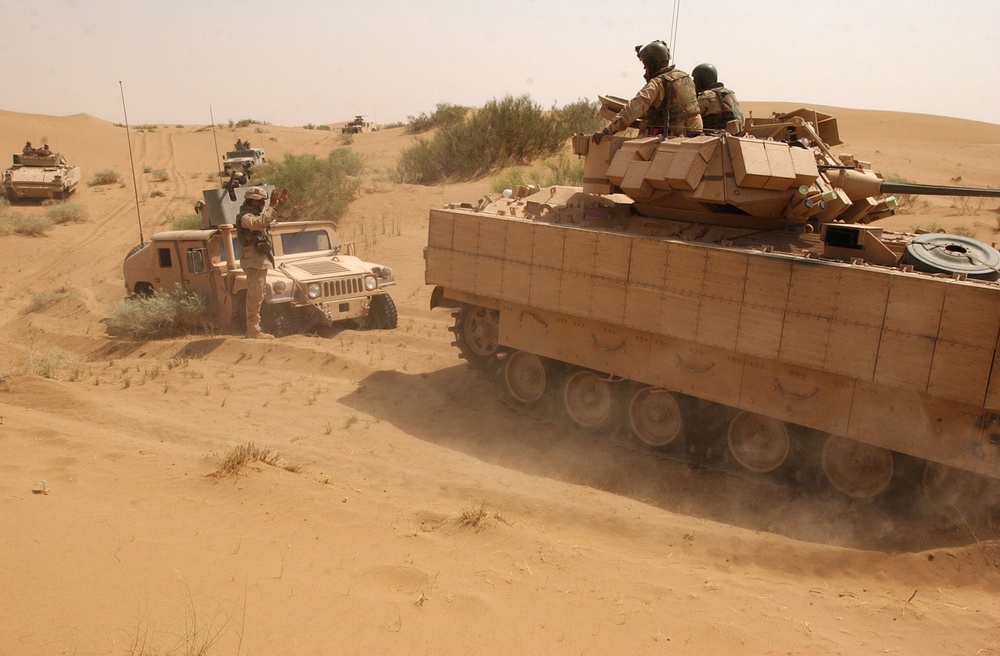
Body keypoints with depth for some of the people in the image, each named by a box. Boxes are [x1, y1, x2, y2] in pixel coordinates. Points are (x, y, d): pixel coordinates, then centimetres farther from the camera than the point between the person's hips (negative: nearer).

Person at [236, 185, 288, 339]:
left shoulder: (255, 213, 14)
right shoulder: (246, 217, -16)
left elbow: (266, 217, 34)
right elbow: (260, 223, -36)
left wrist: (278, 203, 21)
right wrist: (272, 205, -31)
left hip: (260, 261, 11)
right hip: (254, 262, -11)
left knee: (256, 297, 15)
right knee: (255, 297, -8)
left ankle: (253, 330, 23)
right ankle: (254, 332, -4)